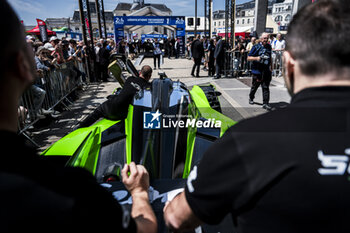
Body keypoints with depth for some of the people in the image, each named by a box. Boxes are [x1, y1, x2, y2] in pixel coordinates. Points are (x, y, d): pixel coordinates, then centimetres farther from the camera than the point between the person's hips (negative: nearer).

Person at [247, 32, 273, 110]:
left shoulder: (269, 47, 12)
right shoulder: (256, 47, -4)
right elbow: (249, 58, -6)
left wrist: (271, 66, 24)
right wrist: (257, 58, -22)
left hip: (266, 71, 4)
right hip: (257, 71, -3)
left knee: (266, 87, -1)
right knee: (254, 86, 11)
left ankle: (265, 103, 2)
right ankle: (251, 98, 34)